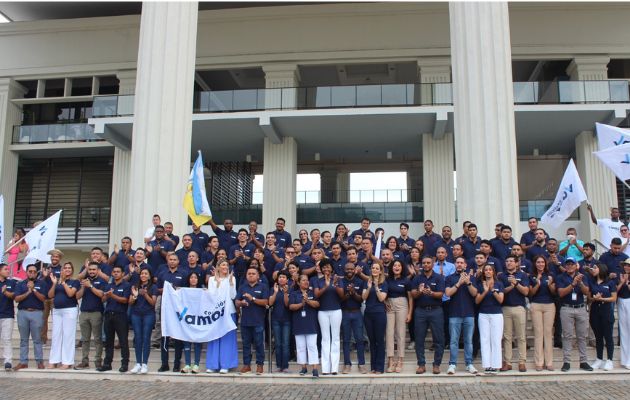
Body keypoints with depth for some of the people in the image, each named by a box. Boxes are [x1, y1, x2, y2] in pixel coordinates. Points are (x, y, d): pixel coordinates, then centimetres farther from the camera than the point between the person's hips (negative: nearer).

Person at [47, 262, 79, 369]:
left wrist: (63, 282, -12)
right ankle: (53, 361, 12)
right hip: (56, 310, 5)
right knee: (56, 336, 6)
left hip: (69, 310, -4)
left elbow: (70, 294, -13)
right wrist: (54, 283, -7)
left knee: (68, 335, -4)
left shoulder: (75, 282, 2)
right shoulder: (57, 281, 12)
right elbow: (50, 295, 5)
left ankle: (67, 362, -2)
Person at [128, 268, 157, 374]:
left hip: (148, 315, -3)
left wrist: (145, 295, -19)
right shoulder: (135, 287, 11)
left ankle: (145, 364, -1)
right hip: (136, 315, 3)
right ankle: (138, 363, 6)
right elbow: (130, 303, 7)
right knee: (137, 338, 1)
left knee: (146, 338, -4)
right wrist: (134, 296, -13)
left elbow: (153, 303, -4)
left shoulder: (153, 287, 3)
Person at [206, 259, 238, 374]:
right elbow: (211, 295, -1)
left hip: (228, 311, 0)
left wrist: (230, 282, -11)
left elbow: (233, 296, -1)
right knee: (214, 338, 0)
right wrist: (217, 282, -9)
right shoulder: (212, 279, 8)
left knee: (227, 338, -1)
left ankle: (225, 365, 4)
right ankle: (212, 365, 7)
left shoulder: (232, 278, 6)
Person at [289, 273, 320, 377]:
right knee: (301, 346, 6)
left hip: (311, 324, -1)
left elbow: (317, 304, -5)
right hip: (298, 324, 1)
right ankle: (303, 367, 16)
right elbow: (291, 306, -5)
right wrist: (301, 304, -20)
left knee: (312, 346, -6)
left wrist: (307, 300, -20)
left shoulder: (313, 293, 7)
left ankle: (314, 368, -8)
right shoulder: (294, 294, 7)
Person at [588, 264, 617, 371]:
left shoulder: (610, 282, -1)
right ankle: (599, 360, 15)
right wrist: (594, 299, -11)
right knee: (598, 337, 9)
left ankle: (609, 360, 6)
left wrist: (601, 299, -15)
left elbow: (614, 298, -4)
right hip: (594, 311, 3)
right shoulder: (591, 282, 9)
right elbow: (589, 297, 10)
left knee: (608, 336, -1)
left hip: (606, 311, -3)